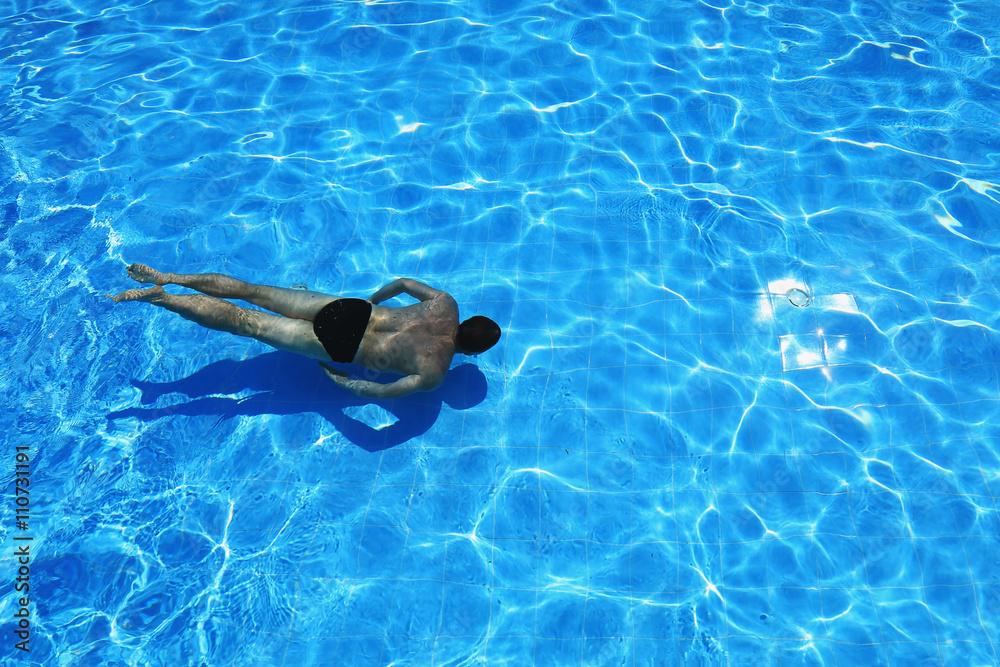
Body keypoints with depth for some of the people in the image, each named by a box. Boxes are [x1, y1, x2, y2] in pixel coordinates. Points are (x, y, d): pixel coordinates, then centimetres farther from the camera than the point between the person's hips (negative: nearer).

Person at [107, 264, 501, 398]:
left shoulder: (446, 304, 1)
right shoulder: (434, 372, -18)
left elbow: (403, 282, 15)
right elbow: (380, 391, -26)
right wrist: (341, 381, -9)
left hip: (353, 309, 6)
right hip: (339, 345, -5)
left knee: (257, 294, 12)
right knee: (245, 323, 2)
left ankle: (167, 278, 14)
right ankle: (158, 297, 4)